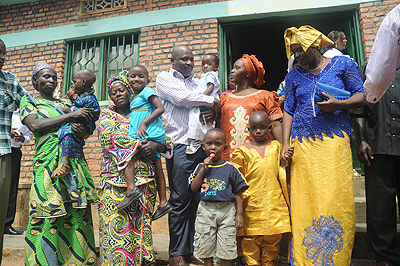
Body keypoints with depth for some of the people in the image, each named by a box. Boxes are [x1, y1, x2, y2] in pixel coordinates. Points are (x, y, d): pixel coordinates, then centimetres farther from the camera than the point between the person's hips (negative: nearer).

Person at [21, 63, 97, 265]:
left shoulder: (66, 102, 22)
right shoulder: (28, 100, 13)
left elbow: (86, 131, 15)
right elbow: (35, 125, -8)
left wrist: (82, 131, -10)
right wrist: (71, 116, -12)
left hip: (75, 162, 4)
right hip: (48, 162, -3)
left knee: (78, 214, 1)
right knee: (47, 216, -6)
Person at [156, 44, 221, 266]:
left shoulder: (198, 82, 25)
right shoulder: (164, 79, 9)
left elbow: (215, 101, 18)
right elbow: (182, 98, -9)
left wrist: (213, 110, -6)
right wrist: (210, 101, 1)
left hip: (202, 146, 5)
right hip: (180, 146, -5)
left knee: (198, 200, 6)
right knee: (180, 200, -3)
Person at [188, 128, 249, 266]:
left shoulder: (231, 168, 0)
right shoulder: (201, 167, 5)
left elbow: (238, 193, 3)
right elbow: (193, 188, -5)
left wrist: (239, 214, -2)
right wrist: (204, 169, -11)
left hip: (226, 210, -1)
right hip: (206, 210, 1)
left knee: (226, 249, 7)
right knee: (205, 248, 10)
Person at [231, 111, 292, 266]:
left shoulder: (276, 147, 11)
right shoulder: (242, 151, 3)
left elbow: (281, 171, 15)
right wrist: (243, 194, -6)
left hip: (275, 202, 3)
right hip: (252, 203, -2)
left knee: (273, 237, 10)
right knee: (251, 237, 3)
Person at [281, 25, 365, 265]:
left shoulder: (342, 64, 11)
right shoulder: (294, 76, 18)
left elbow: (361, 95, 8)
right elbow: (288, 111, 14)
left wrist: (338, 104, -13)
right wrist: (285, 144, 4)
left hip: (335, 141, -2)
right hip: (302, 145, 2)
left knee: (337, 200, -8)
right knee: (305, 203, -2)